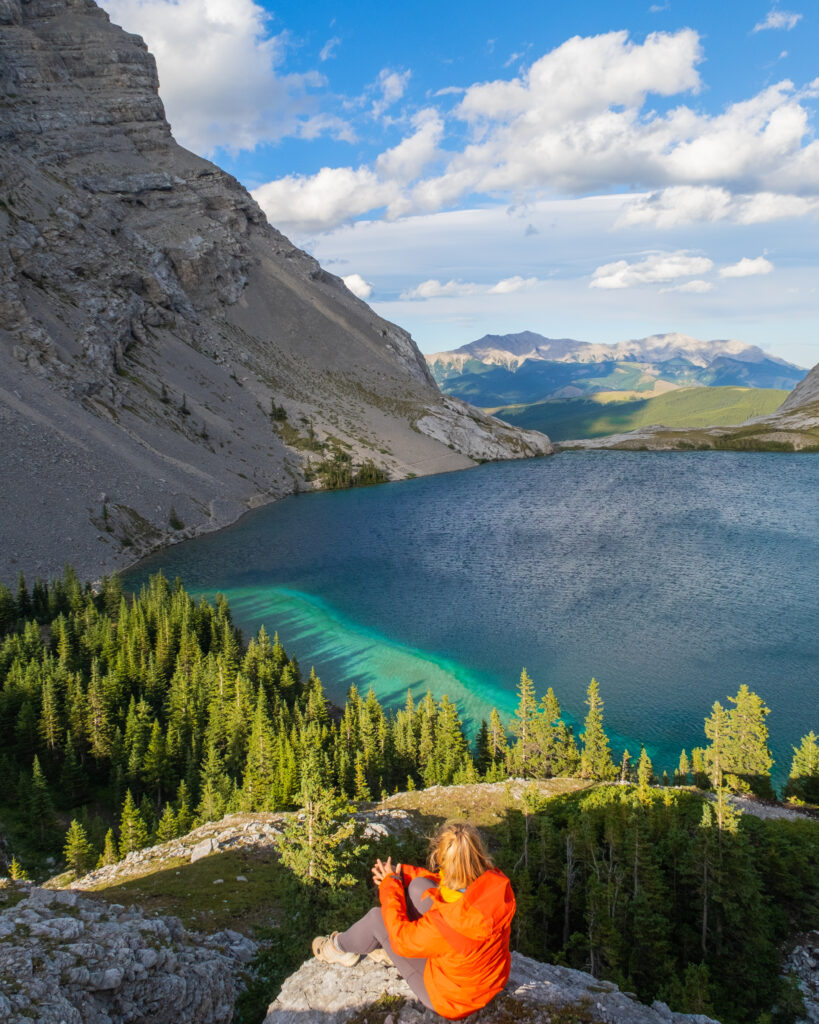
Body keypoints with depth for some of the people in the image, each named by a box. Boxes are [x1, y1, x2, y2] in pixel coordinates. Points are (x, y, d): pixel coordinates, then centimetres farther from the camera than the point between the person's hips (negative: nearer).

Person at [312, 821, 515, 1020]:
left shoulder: (448, 923, -41)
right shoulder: (497, 882, -23)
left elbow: (402, 940, -21)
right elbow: (452, 881, -2)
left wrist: (391, 885, -10)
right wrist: (402, 873, 0)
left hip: (452, 999, -6)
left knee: (377, 918, 0)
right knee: (419, 886, 2)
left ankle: (341, 948, 34)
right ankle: (391, 950, 30)